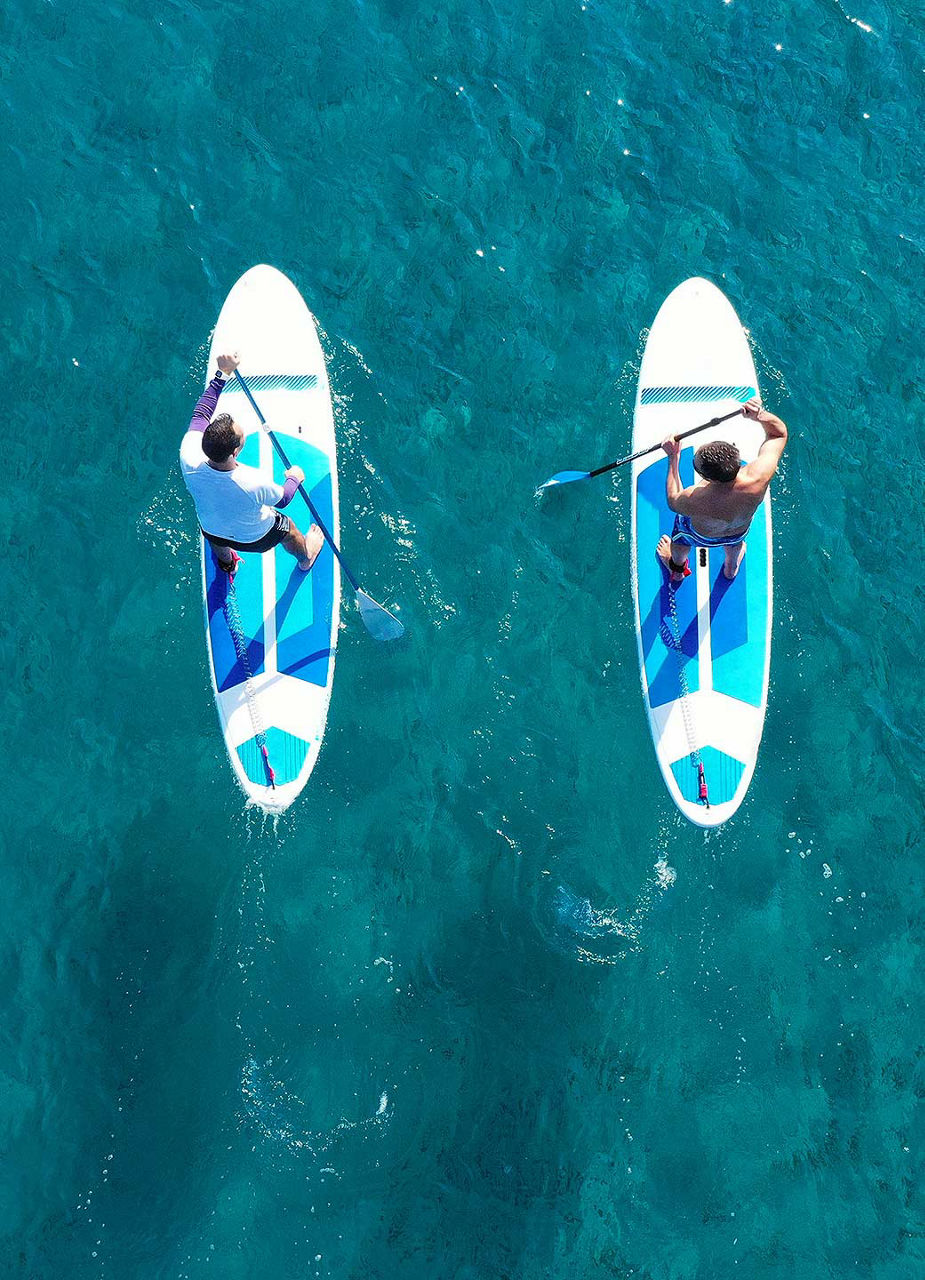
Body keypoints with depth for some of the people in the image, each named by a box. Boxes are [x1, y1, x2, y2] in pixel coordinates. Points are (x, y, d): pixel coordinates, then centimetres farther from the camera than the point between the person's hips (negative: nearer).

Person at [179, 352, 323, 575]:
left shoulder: (189, 461, -38)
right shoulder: (255, 483, -46)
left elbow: (201, 414, -20)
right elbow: (283, 499, -21)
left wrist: (222, 373, -15)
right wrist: (294, 478, 0)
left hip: (212, 533, 3)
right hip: (255, 538, -3)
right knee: (287, 527, 30)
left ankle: (227, 564, 72)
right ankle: (305, 558, 64)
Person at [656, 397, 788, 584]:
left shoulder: (695, 500, -50)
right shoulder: (758, 477, -43)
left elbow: (673, 500, -23)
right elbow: (780, 432, -25)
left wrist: (673, 458, -22)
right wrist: (761, 415, -42)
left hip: (702, 537, -3)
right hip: (739, 532, 3)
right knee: (734, 543, 40)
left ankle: (677, 569, 68)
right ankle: (732, 568, 75)